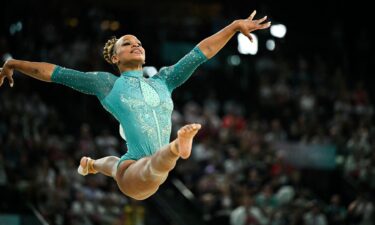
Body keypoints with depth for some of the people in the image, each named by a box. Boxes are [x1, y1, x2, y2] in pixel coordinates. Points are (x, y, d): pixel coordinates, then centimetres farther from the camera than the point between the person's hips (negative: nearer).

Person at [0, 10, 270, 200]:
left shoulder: (163, 80, 15)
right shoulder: (106, 83, 6)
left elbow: (201, 53, 14)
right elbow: (55, 73, 10)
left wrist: (235, 25, 13)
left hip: (154, 172, 7)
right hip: (132, 172, -7)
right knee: (154, 167, -43)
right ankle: (177, 148, -77)